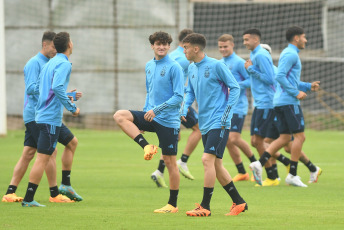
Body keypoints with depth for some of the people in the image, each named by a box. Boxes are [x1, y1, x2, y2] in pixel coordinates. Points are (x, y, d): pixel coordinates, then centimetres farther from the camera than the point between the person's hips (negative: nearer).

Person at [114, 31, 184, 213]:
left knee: (170, 162, -2)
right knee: (120, 116, -15)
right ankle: (146, 147, -17)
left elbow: (178, 97, -14)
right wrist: (145, 114, 19)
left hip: (168, 121, -7)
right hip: (151, 117, 7)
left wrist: (157, 110, -20)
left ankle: (172, 205, 7)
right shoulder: (149, 65, 12)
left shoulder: (174, 67, -10)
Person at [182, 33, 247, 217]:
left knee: (207, 159, -16)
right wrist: (185, 108, 3)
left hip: (219, 122, -8)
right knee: (216, 164, 9)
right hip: (204, 124, 8)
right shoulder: (191, 69, 11)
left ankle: (205, 206, -14)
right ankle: (239, 202, 18)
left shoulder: (216, 65, -10)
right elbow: (190, 92, 22)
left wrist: (226, 113, -13)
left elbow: (235, 88, -7)